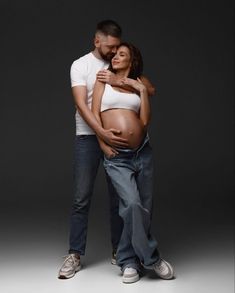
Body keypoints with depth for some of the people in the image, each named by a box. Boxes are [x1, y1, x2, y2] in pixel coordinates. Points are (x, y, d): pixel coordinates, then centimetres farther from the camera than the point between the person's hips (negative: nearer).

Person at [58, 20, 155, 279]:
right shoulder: (80, 65, -3)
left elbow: (150, 88, -6)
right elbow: (81, 105, -14)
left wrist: (118, 81, -19)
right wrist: (103, 133, -26)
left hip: (117, 137, 3)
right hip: (88, 137, -2)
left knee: (118, 197, 8)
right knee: (81, 198, -1)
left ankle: (118, 251, 20)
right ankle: (75, 255, 7)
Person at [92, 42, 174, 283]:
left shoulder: (138, 86, 15)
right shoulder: (103, 80, 12)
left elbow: (145, 120, 3)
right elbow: (95, 113, 3)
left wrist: (143, 90, 0)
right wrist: (103, 144, -6)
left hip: (143, 152, 4)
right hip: (116, 157, -3)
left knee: (143, 208, 6)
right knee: (133, 204, -20)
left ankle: (128, 261, 21)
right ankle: (151, 257, -1)